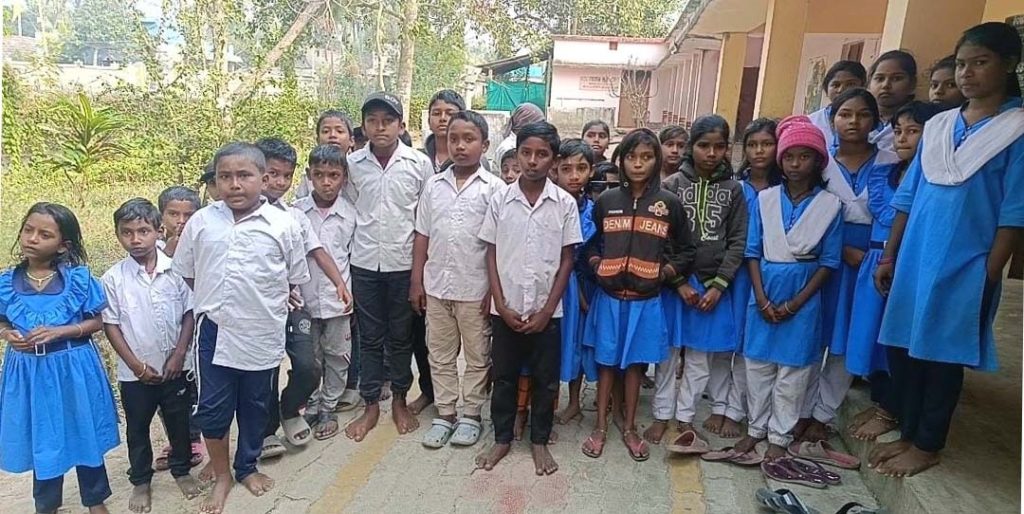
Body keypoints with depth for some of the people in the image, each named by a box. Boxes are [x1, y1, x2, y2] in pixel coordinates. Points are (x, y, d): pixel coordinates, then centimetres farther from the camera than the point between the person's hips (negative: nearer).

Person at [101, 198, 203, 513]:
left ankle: (181, 470, 36)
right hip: (135, 373, 0)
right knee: (137, 428, 16)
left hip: (175, 367, 0)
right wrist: (136, 365, -9)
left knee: (179, 423, 15)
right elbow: (110, 325, -5)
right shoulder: (113, 278, -8)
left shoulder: (176, 270, -8)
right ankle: (140, 481, 34)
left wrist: (179, 354, -9)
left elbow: (189, 314, -3)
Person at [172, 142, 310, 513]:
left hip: (263, 334, 0)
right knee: (212, 408, 8)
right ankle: (221, 476, 31)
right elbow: (184, 274, 9)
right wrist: (214, 302, 7)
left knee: (255, 406, 17)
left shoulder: (284, 224, -8)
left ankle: (247, 468, 40)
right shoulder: (200, 222, -3)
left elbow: (296, 280, 2)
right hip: (214, 332, 1)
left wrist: (265, 302, 3)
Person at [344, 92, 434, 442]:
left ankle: (399, 400, 29)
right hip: (364, 263, 1)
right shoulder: (352, 164, 0)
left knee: (401, 336, 11)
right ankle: (370, 405, 24)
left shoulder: (419, 163, -4)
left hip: (404, 262, -1)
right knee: (369, 338, 11)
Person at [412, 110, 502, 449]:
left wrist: (494, 290, -10)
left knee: (477, 356, 10)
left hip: (475, 289, -3)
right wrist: (416, 281, 5)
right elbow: (422, 237, 7)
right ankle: (444, 414, 27)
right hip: (437, 286, 4)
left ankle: (472, 415, 25)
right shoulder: (433, 185, 5)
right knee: (440, 355, 14)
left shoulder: (494, 188, -7)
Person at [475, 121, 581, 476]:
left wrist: (547, 310, -7)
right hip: (506, 309, 1)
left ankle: (539, 441, 29)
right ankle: (502, 439, 30)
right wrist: (501, 305, -6)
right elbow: (491, 255, 0)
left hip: (547, 311, 0)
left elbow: (567, 260, -2)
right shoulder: (500, 200, -3)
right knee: (504, 377, 13)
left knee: (545, 380, 12)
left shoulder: (565, 204, -5)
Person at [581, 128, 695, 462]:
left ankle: (629, 428, 26)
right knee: (606, 360, 9)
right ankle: (601, 427, 22)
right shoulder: (607, 200, 2)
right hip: (609, 296, 1)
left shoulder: (669, 204, -1)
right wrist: (596, 264, -6)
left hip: (646, 299, 0)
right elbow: (590, 243, 12)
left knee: (636, 362, 11)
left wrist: (665, 272, -8)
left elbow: (686, 251, 6)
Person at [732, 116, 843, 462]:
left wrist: (796, 303, -10)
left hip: (802, 298, -1)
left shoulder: (830, 205, -4)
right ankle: (756, 428, 26)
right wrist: (762, 299, -7)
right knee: (757, 365, 10)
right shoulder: (765, 199, 0)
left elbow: (829, 262, -4)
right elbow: (753, 252, 1)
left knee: (792, 369, 7)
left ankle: (779, 437, 21)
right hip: (764, 294, 2)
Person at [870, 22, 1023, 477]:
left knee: (943, 355, 6)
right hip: (914, 259, 5)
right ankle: (907, 434, 28)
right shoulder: (937, 126, 9)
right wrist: (888, 256, 8)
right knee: (901, 347, 10)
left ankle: (927, 446, 23)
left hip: (964, 267, -5)